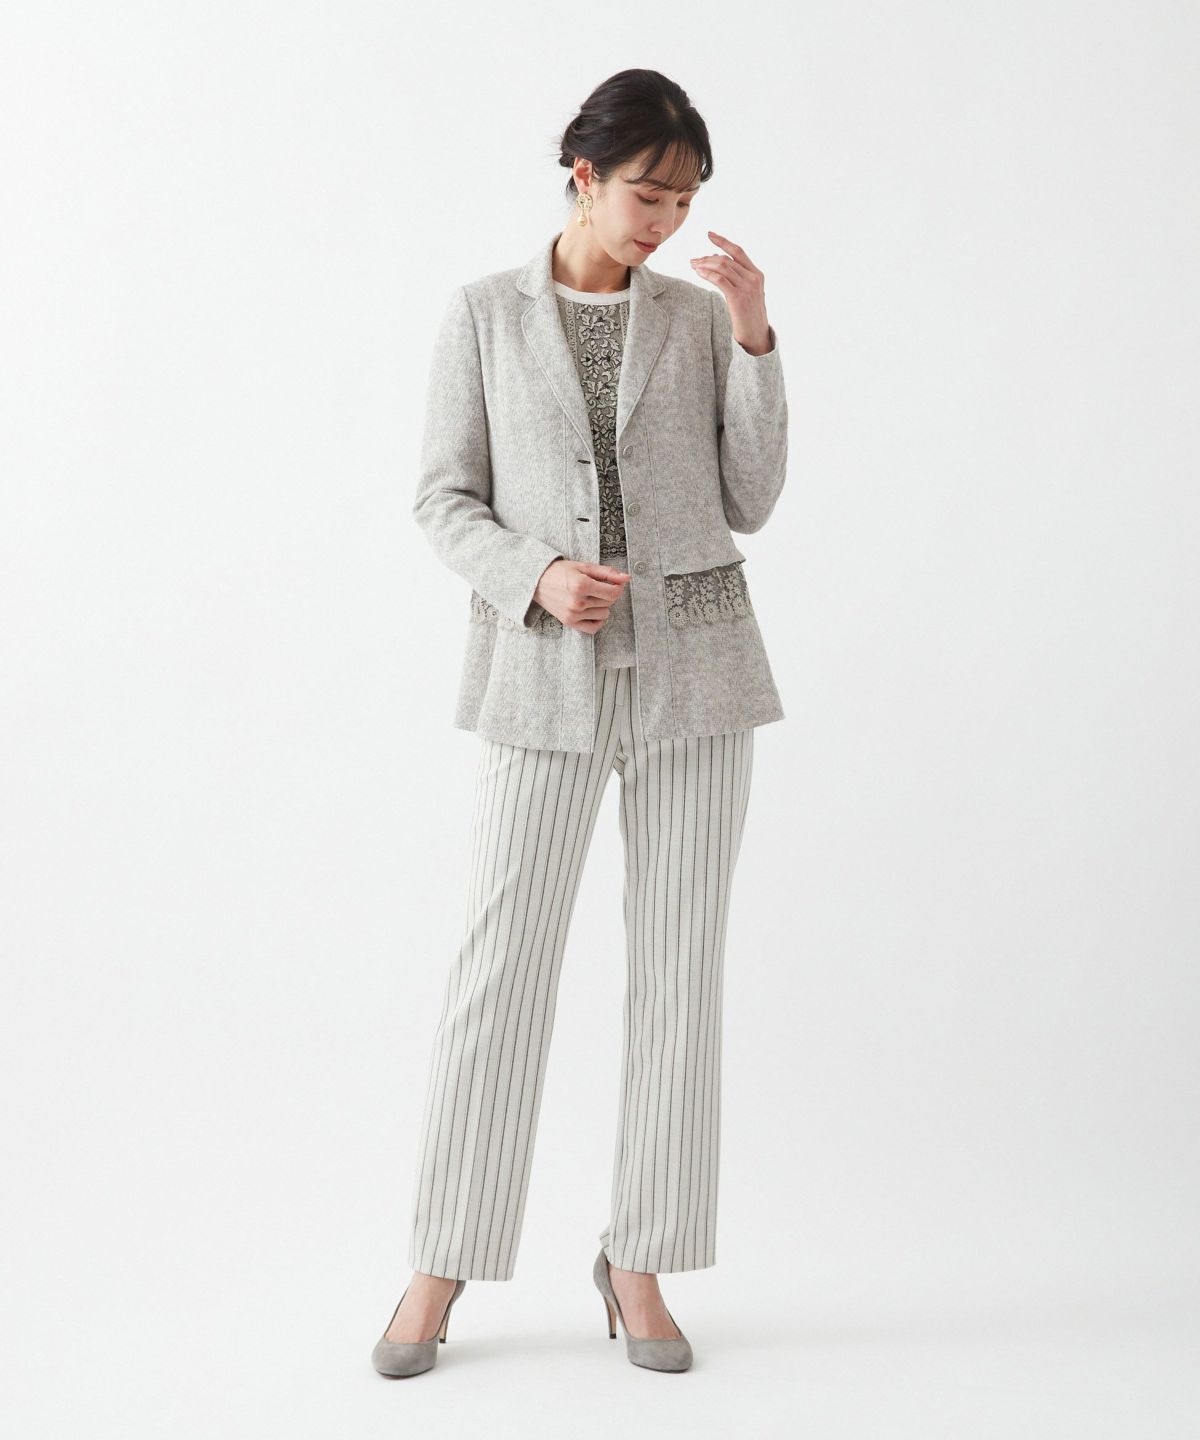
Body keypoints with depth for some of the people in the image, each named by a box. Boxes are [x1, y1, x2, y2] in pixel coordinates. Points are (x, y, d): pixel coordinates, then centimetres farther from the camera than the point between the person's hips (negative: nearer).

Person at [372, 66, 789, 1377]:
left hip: (692, 666, 2)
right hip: (544, 673, -1)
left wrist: (754, 336, -6)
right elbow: (444, 500, 2)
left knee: (678, 964, 3)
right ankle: (439, 1272, 12)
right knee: (500, 962, -1)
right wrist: (538, 577, -17)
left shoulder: (701, 316, 8)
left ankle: (638, 1263, 17)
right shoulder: (486, 314, 4)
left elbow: (750, 500, 3)